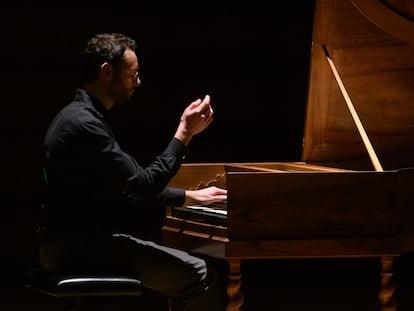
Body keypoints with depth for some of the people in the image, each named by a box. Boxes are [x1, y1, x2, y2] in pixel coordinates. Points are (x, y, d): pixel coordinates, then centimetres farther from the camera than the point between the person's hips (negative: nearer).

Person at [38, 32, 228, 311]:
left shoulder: (83, 117, 15)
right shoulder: (84, 124, -19)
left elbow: (130, 188, 20)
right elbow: (145, 184, -19)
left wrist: (189, 196, 16)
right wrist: (186, 132, -14)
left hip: (80, 242, 10)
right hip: (80, 249, -10)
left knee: (184, 270, 13)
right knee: (200, 274, -12)